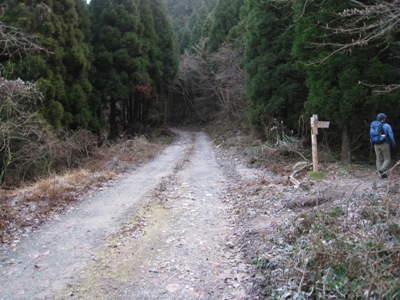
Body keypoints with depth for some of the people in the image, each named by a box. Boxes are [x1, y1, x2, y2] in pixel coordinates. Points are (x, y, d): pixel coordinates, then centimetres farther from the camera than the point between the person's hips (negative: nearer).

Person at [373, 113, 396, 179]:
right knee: (387, 159, 4)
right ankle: (382, 170, -19)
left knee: (379, 160, 7)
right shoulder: (387, 126, -8)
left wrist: (373, 147, 14)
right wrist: (393, 146, -2)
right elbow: (391, 137, -10)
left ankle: (381, 174, 3)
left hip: (377, 145, 5)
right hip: (385, 145, -4)